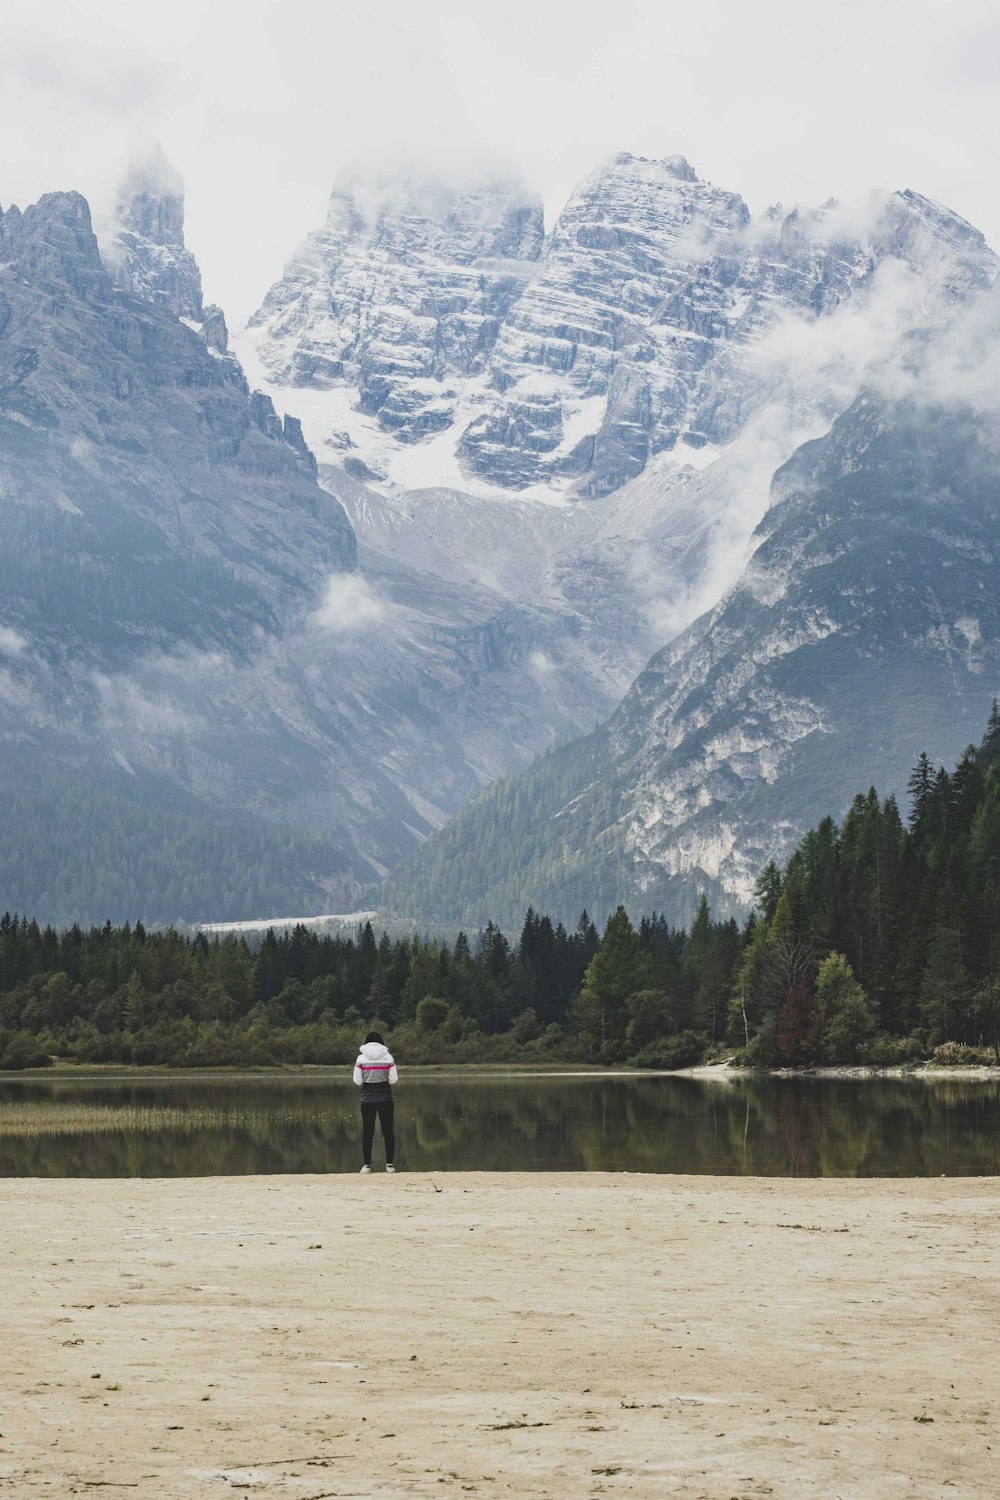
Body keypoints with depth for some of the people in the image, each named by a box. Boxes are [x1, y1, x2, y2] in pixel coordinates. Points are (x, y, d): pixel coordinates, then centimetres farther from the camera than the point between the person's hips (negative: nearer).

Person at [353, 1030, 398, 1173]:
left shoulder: (361, 1058, -4)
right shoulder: (388, 1057, -3)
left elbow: (357, 1080, -3)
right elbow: (393, 1079, -3)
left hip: (367, 1098, 0)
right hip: (385, 1097, 0)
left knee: (367, 1131, 7)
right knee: (388, 1130, 8)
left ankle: (367, 1165, 6)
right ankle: (389, 1164, 7)